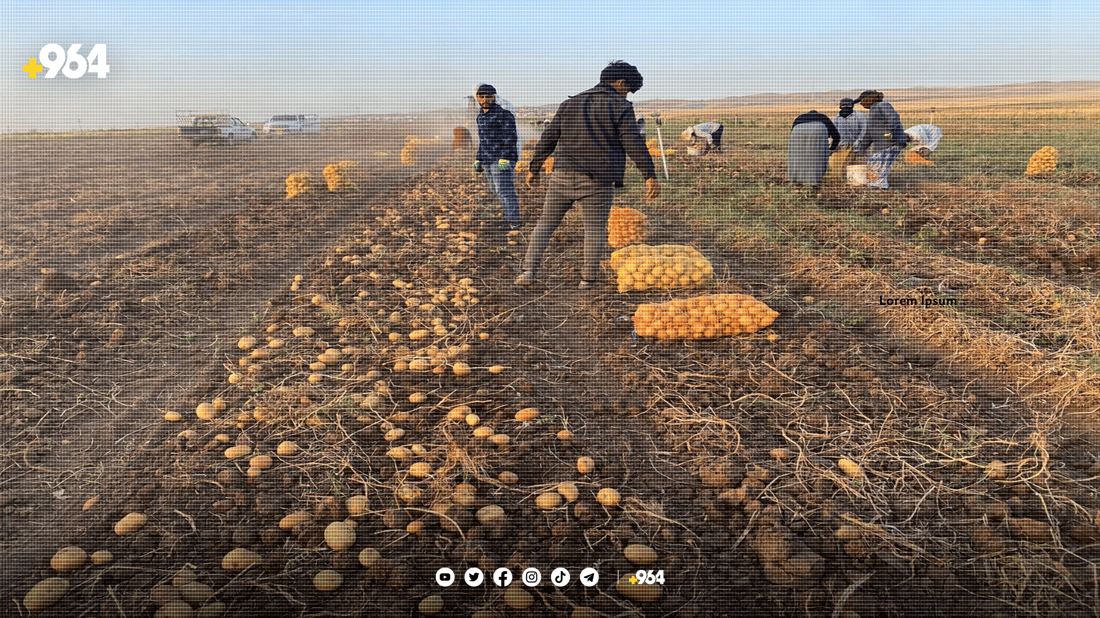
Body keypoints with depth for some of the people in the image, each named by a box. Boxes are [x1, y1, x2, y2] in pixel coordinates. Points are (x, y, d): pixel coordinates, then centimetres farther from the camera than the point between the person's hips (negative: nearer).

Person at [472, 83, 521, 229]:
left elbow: (510, 137, -14)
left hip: (502, 159, -9)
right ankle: (510, 218, 15)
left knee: (504, 190, -13)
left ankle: (514, 220, -11)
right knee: (496, 190, 9)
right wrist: (478, 160, 21)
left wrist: (504, 158, -22)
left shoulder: (504, 115, -8)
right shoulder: (481, 116, 18)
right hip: (488, 161, 9)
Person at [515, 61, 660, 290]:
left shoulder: (570, 103, 14)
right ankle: (589, 278, 6)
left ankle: (530, 270, 0)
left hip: (563, 176, 3)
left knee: (546, 224, 10)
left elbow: (548, 138, 13)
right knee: (595, 229, 7)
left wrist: (534, 169, 20)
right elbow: (634, 144, -10)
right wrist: (650, 176, -11)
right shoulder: (620, 107, 0)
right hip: (598, 179, -3)